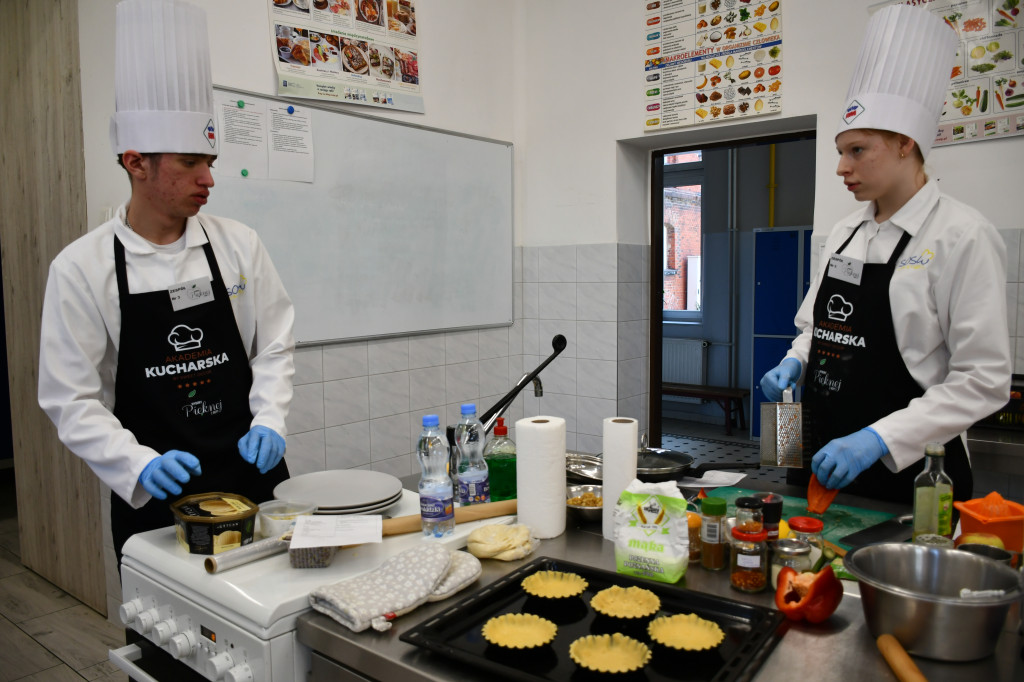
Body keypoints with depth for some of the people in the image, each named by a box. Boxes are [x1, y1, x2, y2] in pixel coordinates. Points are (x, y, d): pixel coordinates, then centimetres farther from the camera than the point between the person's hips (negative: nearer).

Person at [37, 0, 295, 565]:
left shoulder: (238, 245, -2)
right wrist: (140, 465, -19)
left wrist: (268, 421, -11)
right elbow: (70, 398, -6)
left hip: (251, 472, 2)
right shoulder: (81, 268, -7)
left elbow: (274, 345, 4)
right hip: (153, 496, -2)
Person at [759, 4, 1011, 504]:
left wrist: (877, 439, -24)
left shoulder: (962, 236, -11)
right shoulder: (845, 233, 9)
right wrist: (793, 365, -3)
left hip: (906, 473, -6)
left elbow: (983, 382, -15)